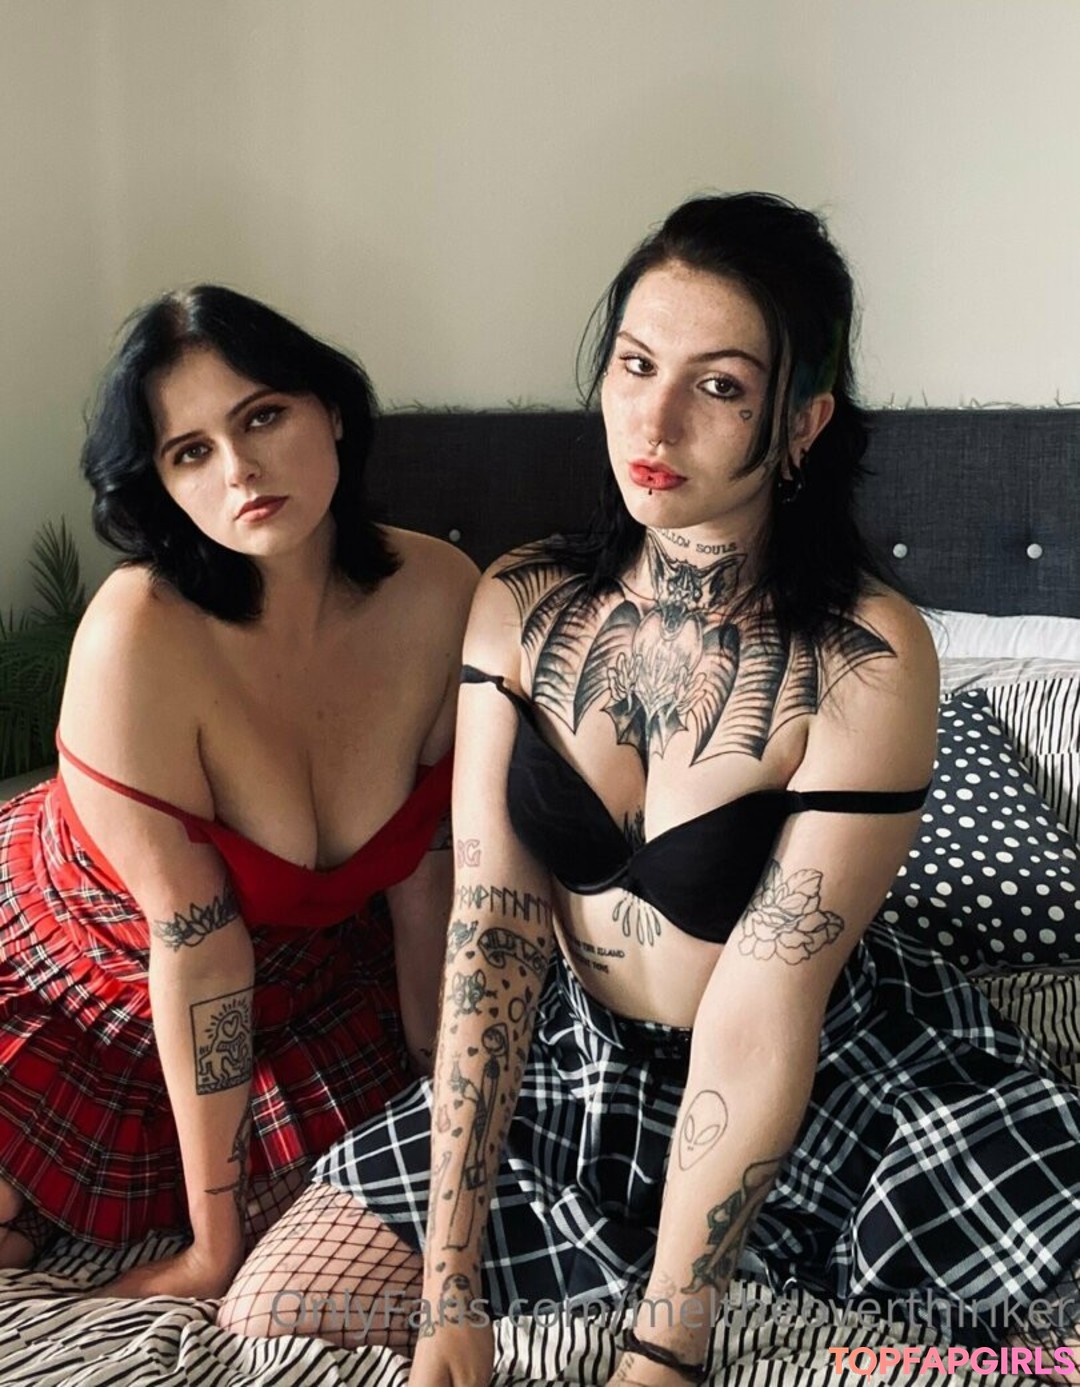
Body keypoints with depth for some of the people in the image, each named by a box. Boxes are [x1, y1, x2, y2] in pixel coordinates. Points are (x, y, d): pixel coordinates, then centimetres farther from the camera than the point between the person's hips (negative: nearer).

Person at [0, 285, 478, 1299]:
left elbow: (425, 872, -11)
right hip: (86, 965, -3)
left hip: (308, 969, 4)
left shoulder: (438, 594, -20)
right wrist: (214, 1245, -17)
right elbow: (196, 941, -27)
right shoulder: (140, 633, -32)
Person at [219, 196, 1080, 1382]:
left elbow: (760, 1016, -24)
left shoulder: (867, 662, -24)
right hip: (572, 1059, 3)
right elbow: (488, 929, -15)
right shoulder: (518, 605, -12)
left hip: (826, 1078, -2)